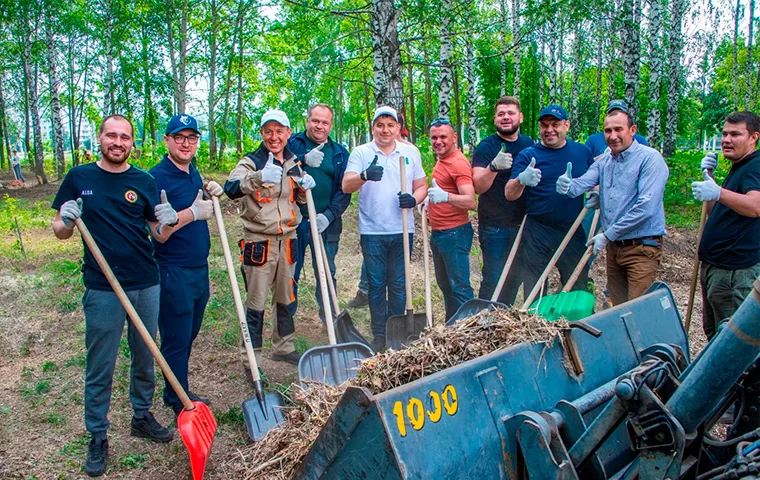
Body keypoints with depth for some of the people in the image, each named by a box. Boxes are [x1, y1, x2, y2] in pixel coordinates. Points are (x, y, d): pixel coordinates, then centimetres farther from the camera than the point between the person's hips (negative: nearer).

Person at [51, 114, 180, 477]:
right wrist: (66, 221, -17)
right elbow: (60, 232, 5)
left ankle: (142, 417, 34)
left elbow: (159, 236, 6)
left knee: (145, 359, 15)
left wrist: (168, 222, -16)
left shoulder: (144, 182, 4)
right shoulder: (79, 178, 0)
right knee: (100, 367, 6)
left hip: (146, 285, 2)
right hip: (102, 290, -2)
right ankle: (97, 437, 21)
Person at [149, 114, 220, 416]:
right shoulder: (158, 178, -15)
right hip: (174, 272, -9)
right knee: (176, 340, 4)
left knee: (189, 335, 19)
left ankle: (178, 393, 36)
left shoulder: (193, 172, 11)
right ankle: (179, 403, 19)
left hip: (199, 267, 9)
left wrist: (212, 196, 3)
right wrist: (192, 213, -24)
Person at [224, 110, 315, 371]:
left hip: (288, 239, 6)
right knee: (256, 302, 0)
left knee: (286, 297, 17)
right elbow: (231, 188, -29)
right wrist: (259, 177, -47)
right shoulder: (251, 161, -9)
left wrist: (305, 187, -1)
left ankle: (283, 347, 33)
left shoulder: (293, 163, 9)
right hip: (259, 241, -6)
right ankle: (250, 359, 11)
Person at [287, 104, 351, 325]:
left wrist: (329, 215, -10)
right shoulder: (292, 144, 2)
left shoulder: (339, 153, 8)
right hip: (295, 221, -1)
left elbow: (345, 189, 3)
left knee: (327, 273, 10)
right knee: (289, 272, 7)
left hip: (326, 224, 1)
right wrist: (303, 160, -33)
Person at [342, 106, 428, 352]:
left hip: (402, 230, 2)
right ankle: (379, 334, 16)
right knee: (376, 284, 5)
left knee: (398, 284, 8)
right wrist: (364, 175, -35)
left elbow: (422, 186, 14)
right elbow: (346, 186, -13)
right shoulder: (361, 153, 0)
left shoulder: (411, 152, 9)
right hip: (372, 231, -2)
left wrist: (413, 198, -10)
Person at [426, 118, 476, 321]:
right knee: (445, 284, 17)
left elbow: (470, 201, -26)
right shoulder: (441, 160, 13)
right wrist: (431, 200, 14)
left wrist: (445, 197, -41)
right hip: (438, 233, 10)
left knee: (459, 286, -6)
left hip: (454, 233, -10)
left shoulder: (459, 163, -16)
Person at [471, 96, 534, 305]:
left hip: (522, 223, 6)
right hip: (494, 226, -6)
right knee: (492, 279, -3)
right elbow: (478, 186, -20)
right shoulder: (486, 147, -9)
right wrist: (494, 167, -37)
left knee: (515, 277, 15)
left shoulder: (529, 145, 8)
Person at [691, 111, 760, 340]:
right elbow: (717, 211, 23)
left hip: (736, 271, -10)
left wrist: (718, 192, -50)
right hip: (714, 266, 10)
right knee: (713, 333, 20)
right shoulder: (738, 168, 17)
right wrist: (709, 177, 10)